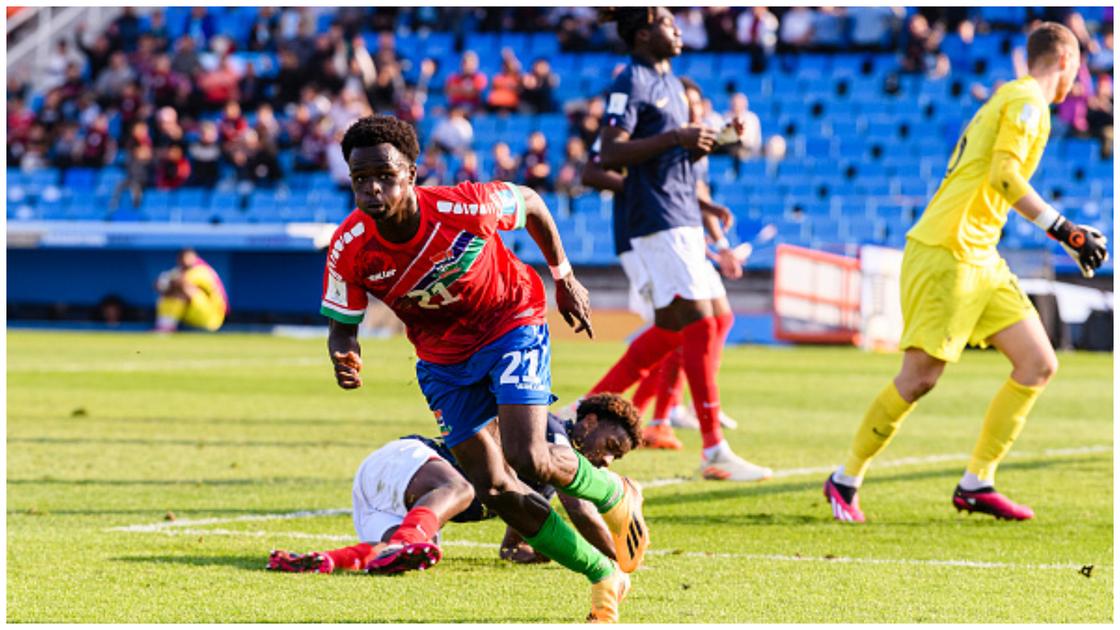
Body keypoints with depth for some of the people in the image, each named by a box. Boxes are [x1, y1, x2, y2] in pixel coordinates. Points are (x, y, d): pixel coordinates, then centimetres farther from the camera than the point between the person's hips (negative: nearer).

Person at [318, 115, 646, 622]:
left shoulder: (464, 207, -29)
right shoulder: (350, 248, -22)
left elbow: (529, 203, -7)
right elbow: (342, 324, -9)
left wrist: (564, 278, 3)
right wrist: (344, 359, -33)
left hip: (512, 325, -4)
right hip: (443, 360, 4)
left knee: (528, 459, -21)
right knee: (496, 492, -2)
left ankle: (615, 496, 14)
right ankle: (606, 578, 14)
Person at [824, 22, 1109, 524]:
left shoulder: (1010, 99, 22)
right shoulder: (1027, 100, -7)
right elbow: (1004, 174, -20)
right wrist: (1064, 231, -21)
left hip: (981, 258, 10)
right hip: (948, 252, -10)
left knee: (1038, 365, 2)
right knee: (920, 377, -10)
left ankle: (977, 484, 3)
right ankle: (846, 480, 3)